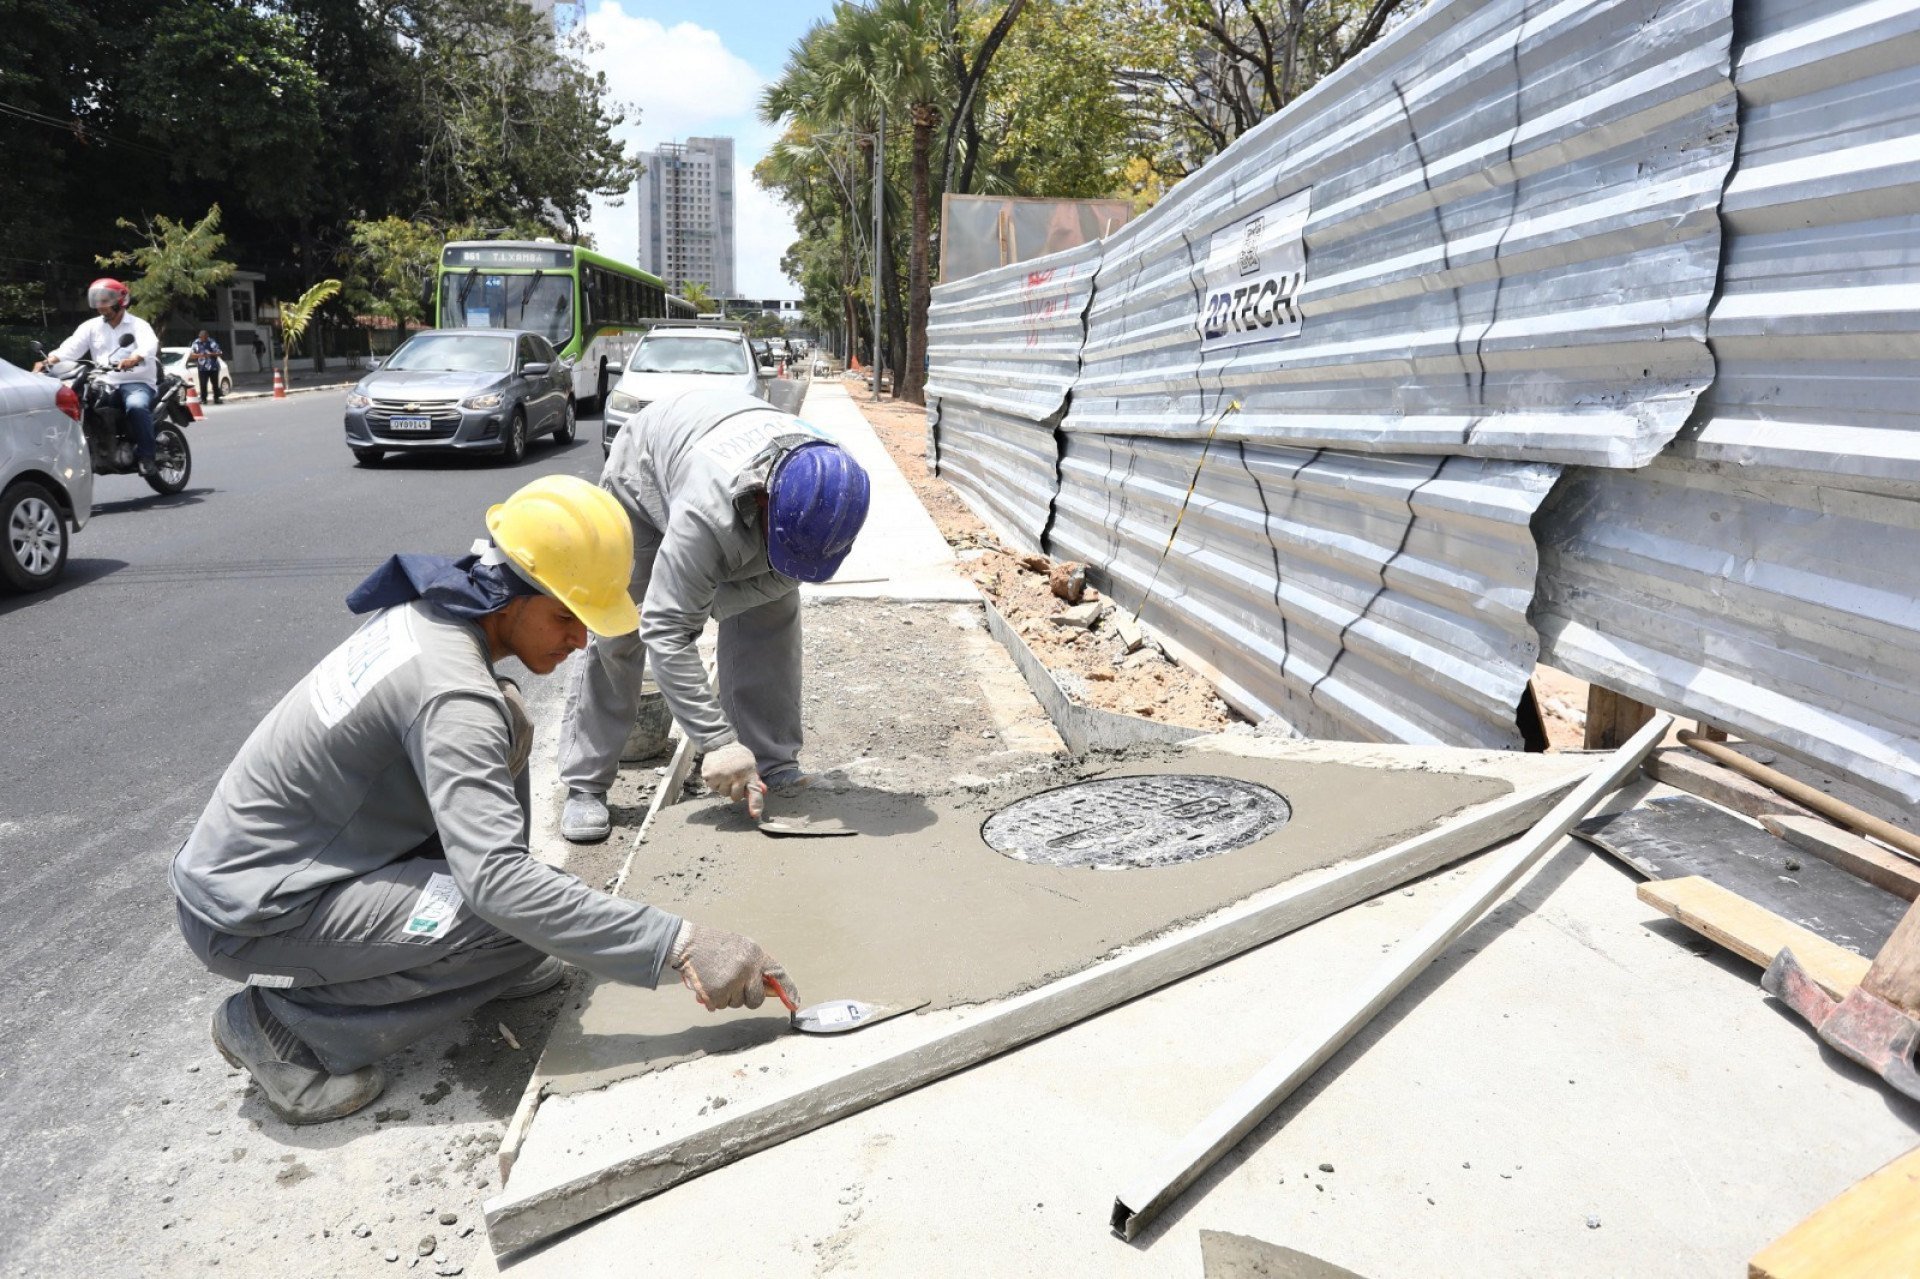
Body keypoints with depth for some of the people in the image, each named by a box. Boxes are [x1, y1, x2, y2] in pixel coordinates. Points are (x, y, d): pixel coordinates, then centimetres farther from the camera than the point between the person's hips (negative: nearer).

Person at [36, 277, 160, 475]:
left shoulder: (138, 325, 3)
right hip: (105, 385, 5)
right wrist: (48, 361, -16)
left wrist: (132, 360, -41)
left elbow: (149, 347, -19)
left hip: (136, 382, -5)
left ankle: (146, 456, -30)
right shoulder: (91, 326, 17)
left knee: (136, 406, -37)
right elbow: (71, 347, 3)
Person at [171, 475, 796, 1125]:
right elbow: (499, 882, -38)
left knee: (507, 725, 3)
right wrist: (679, 946, -38)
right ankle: (284, 1022, -7)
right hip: (246, 917, -9)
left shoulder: (427, 610, -2)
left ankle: (488, 964, 12)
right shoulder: (452, 691, -30)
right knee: (520, 925, -23)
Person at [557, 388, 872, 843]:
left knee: (773, 618, -7)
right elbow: (666, 631, -46)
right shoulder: (708, 515, -49)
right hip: (644, 476, -4)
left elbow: (782, 576, -14)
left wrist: (708, 604, -28)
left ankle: (776, 769, 3)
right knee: (614, 634, -11)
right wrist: (718, 741, -48)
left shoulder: (832, 491, -32)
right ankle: (585, 786, 0)